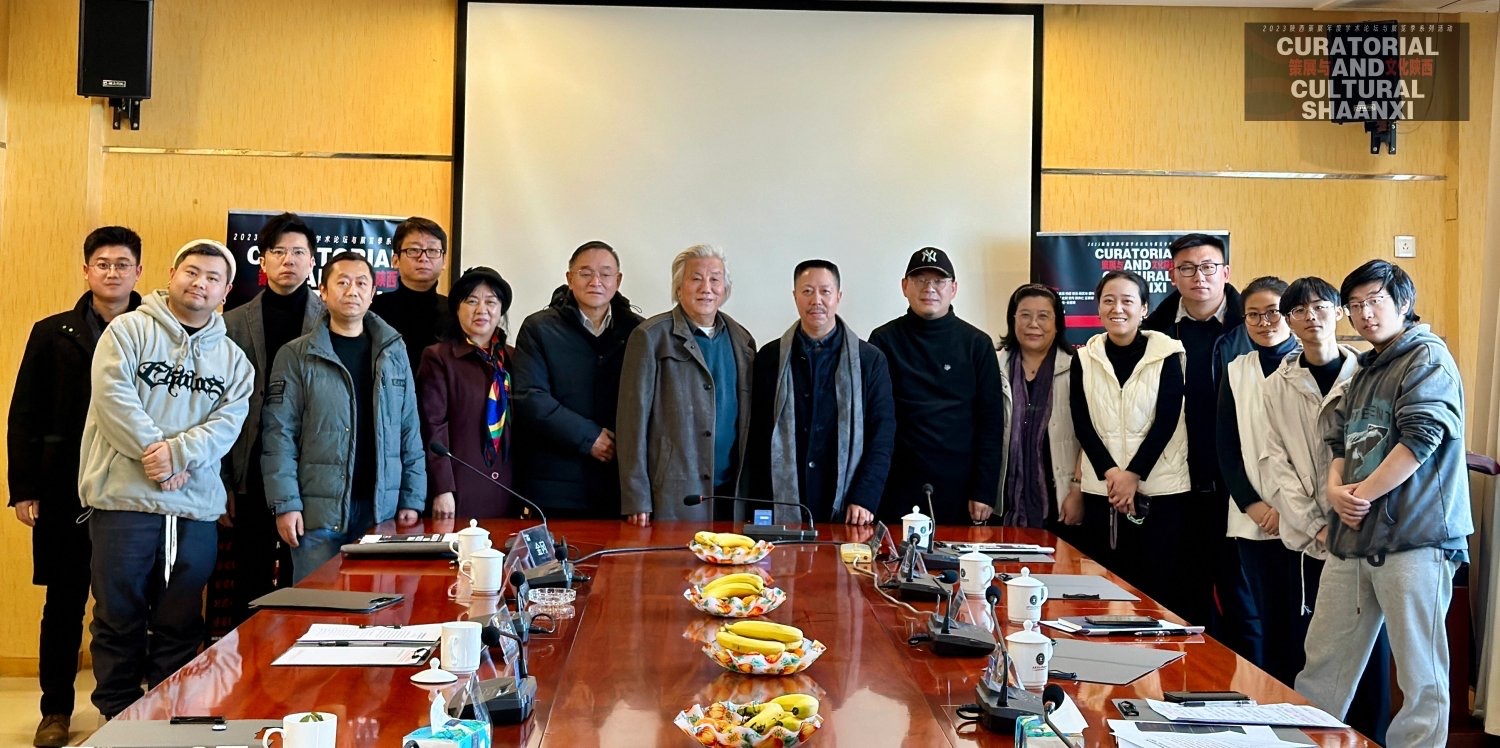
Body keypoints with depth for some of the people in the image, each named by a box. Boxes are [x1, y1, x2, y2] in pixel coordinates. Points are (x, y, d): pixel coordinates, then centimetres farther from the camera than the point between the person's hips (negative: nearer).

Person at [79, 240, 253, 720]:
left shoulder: (233, 359, 13)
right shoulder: (128, 330, 4)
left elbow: (229, 421, 1)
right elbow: (114, 396, -9)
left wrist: (178, 453, -16)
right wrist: (156, 453, -15)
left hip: (196, 508, 3)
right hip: (125, 500, -3)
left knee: (181, 626, 9)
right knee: (119, 618, 5)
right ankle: (119, 721, 18)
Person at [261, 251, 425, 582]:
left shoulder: (394, 352, 10)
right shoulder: (296, 355, 1)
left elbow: (410, 431, 9)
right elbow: (279, 435, -4)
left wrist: (412, 499, 4)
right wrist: (285, 504, -11)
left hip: (381, 508, 3)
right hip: (318, 510, -2)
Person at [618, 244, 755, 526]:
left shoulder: (742, 341, 13)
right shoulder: (651, 337, -2)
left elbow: (749, 421, 14)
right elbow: (633, 418, -6)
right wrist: (636, 500, -10)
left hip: (732, 493, 5)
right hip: (671, 497, -4)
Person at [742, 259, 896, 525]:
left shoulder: (870, 360, 4)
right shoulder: (769, 357, 6)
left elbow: (882, 436, 1)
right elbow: (756, 437, 6)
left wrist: (864, 499, -9)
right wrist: (757, 507, 0)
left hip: (845, 513, 0)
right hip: (780, 512, 1)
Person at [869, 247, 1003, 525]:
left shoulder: (977, 344, 5)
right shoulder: (884, 341, 4)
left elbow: (991, 421, 4)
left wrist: (985, 491, -2)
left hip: (960, 486, 0)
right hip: (899, 485, 0)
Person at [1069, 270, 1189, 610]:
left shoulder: (1167, 354, 0)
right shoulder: (1085, 357, 6)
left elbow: (1166, 421, -6)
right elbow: (1082, 423, 1)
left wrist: (1134, 474, -13)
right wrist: (1110, 473, -11)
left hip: (1161, 490, -2)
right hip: (1101, 489, 2)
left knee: (1159, 588, 0)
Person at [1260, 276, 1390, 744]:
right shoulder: (1278, 387, 8)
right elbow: (1275, 463, 2)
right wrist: (1315, 526, -8)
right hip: (1308, 541, 1)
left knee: (1370, 644, 2)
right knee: (1308, 652, 4)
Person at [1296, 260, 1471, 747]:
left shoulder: (1427, 357, -3)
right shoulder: (1364, 371, 21)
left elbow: (1419, 438, -14)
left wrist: (1363, 495, -9)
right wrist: (1336, 488, -3)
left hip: (1414, 539, -7)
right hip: (1352, 539, 8)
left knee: (1421, 677, 0)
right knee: (1323, 660, 10)